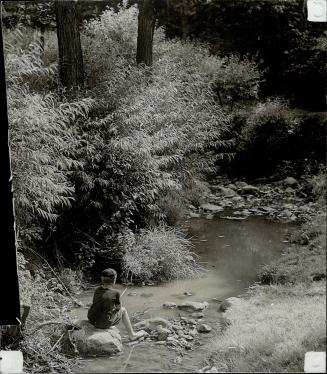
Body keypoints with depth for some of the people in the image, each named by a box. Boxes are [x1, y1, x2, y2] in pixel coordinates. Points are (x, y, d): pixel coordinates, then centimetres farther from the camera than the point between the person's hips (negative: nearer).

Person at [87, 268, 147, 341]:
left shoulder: (97, 290, 3)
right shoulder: (115, 293, -11)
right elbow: (119, 307, 4)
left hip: (92, 320, 5)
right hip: (104, 323, -5)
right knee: (123, 310, 18)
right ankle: (132, 335, 28)